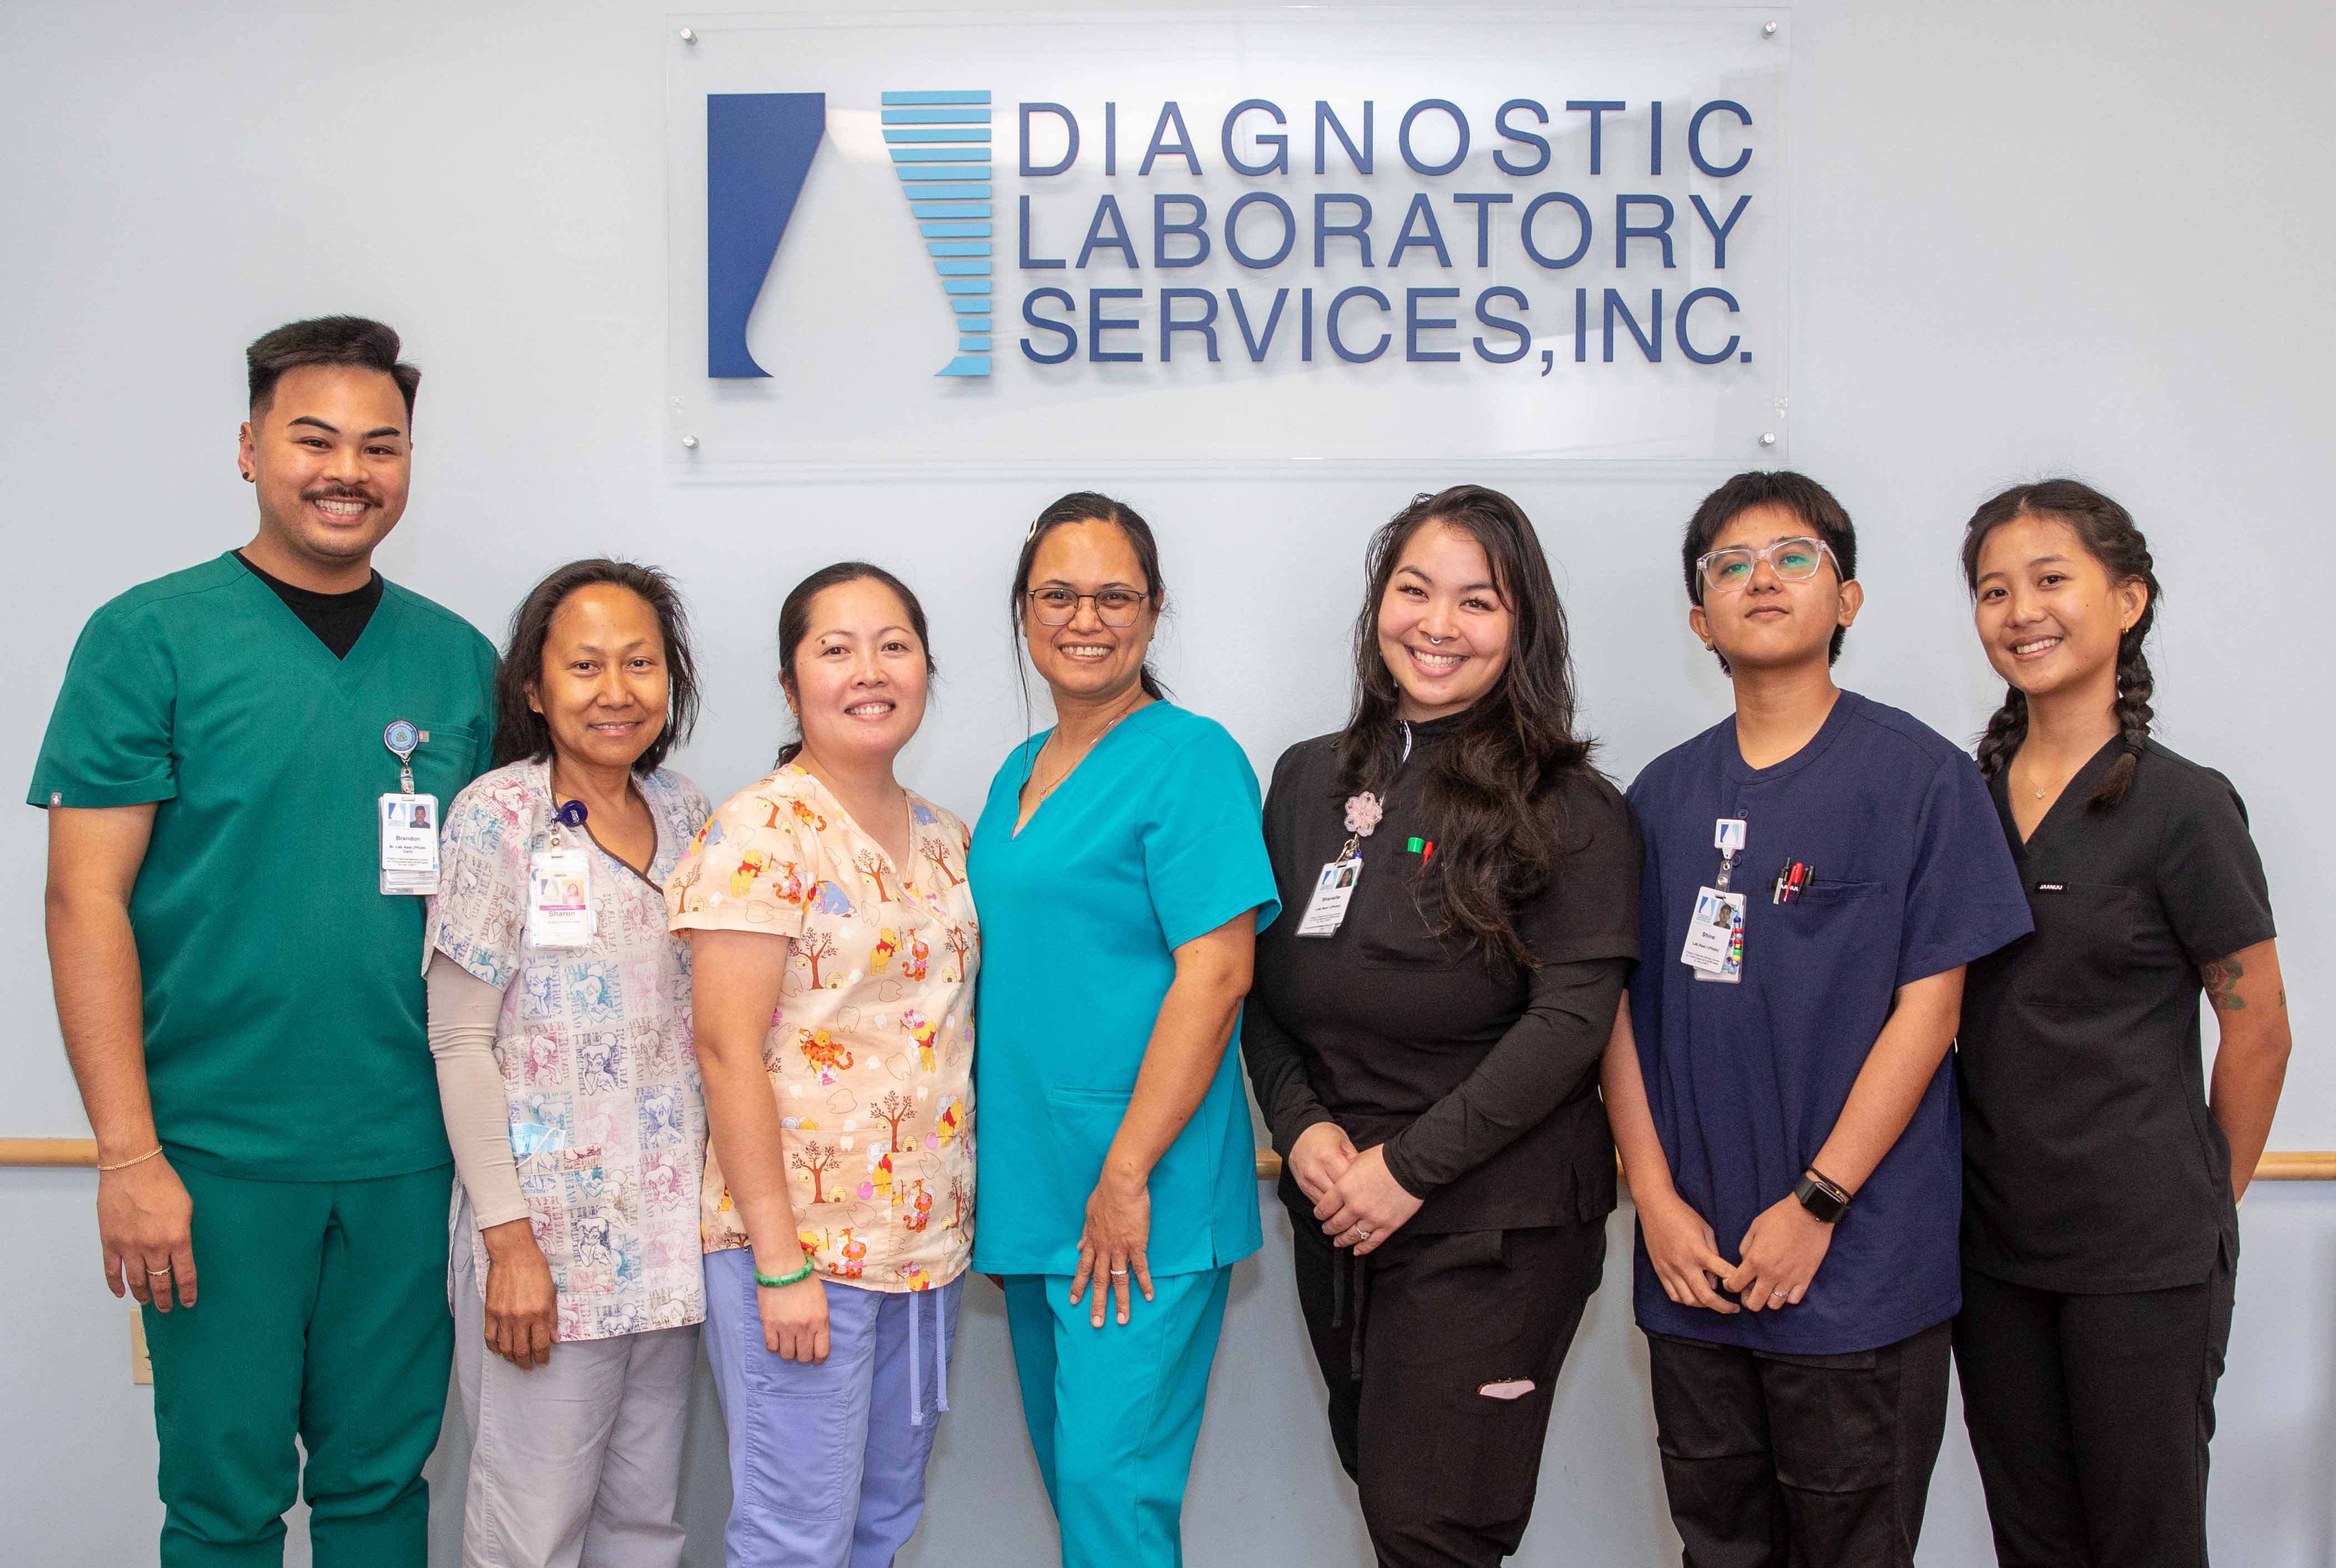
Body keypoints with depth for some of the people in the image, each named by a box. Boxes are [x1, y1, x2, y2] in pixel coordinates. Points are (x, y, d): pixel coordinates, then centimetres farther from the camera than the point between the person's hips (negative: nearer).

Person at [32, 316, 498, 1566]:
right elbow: (86, 902, -7)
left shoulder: (458, 658, 8)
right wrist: (129, 1156, -13)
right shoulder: (149, 638, -4)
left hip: (407, 1153, 3)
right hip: (217, 1153, -3)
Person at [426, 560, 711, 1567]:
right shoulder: (499, 816, -8)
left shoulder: (684, 813, 7)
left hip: (670, 1230, 5)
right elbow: (460, 1043, -9)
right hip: (547, 1230, -5)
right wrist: (508, 1239, -13)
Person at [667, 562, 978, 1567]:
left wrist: (956, 1222, 10)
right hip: (798, 1236, -7)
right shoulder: (761, 832, -11)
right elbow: (728, 1048, -15)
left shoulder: (945, 838, 10)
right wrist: (780, 1260, -18)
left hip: (928, 1237, 7)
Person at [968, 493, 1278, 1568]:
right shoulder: (1021, 772, 14)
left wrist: (1126, 1177, -20)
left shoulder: (1189, 757, -10)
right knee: (1067, 1470, 18)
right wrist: (1004, 1179, 14)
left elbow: (1214, 977, -18)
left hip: (1144, 1204, -8)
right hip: (1031, 1191, 8)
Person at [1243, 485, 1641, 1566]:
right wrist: (1301, 1127, -5)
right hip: (1336, 1220, 5)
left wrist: (1410, 1166, -16)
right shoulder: (1309, 782, 8)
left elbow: (1571, 1015, -14)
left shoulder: (1568, 809, -7)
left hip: (1493, 1230, -5)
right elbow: (1260, 985, 11)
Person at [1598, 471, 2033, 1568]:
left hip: (1858, 1267, -3)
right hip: (1694, 1269, 4)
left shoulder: (1921, 776, -4)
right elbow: (1623, 1005, 7)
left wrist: (1816, 1206, -12)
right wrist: (1656, 1200, -4)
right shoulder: (1665, 795, 8)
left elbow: (1928, 1005, -8)